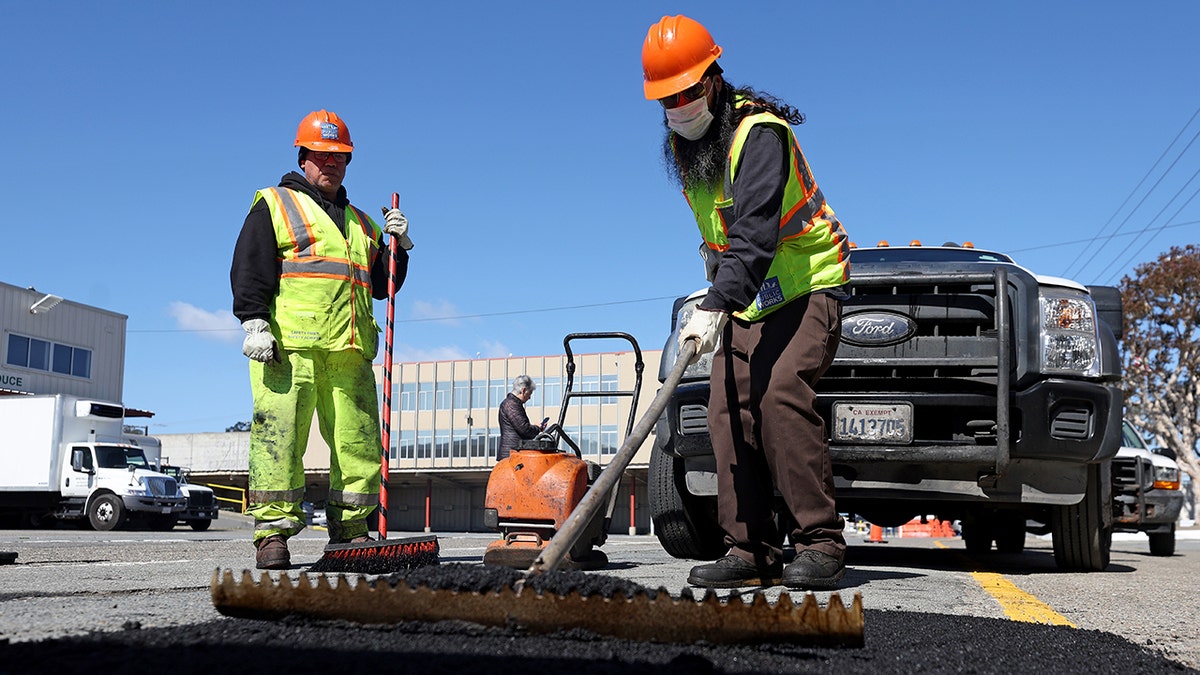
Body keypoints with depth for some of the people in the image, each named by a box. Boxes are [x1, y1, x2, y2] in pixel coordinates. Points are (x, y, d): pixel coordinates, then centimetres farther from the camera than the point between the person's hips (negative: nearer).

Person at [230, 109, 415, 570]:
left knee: (359, 442, 2)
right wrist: (254, 322, -11)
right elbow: (249, 269, 2)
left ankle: (350, 531, 10)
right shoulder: (274, 205, 13)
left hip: (351, 350, 5)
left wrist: (398, 245, 12)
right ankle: (272, 534, -8)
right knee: (280, 437, -11)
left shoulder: (360, 222, 28)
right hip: (289, 345, -5)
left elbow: (382, 286, 28)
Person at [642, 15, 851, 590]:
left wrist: (714, 306, -44)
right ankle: (752, 550, -3)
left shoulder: (759, 132, -21)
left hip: (807, 286, -8)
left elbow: (755, 234, -34)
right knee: (729, 410, -5)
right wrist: (718, 299, 15)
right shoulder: (682, 144, 7)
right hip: (743, 299, 8)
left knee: (780, 393, -26)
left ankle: (818, 545, -21)